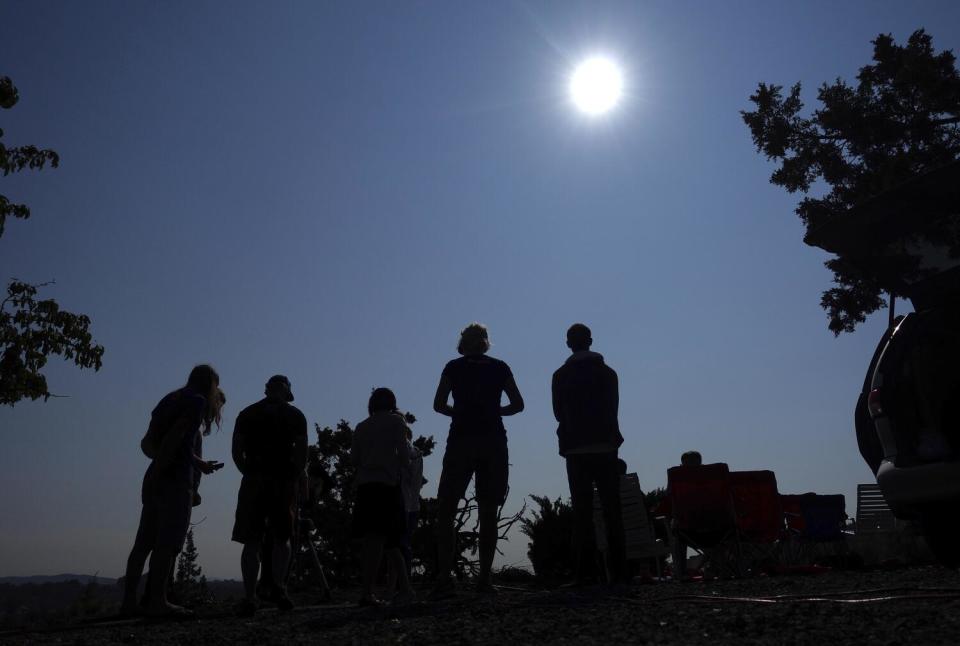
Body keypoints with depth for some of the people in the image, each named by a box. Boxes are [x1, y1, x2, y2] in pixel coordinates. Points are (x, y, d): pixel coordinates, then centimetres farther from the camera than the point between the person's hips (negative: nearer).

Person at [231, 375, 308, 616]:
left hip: (254, 481, 1)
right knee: (282, 537, 13)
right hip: (283, 481, -1)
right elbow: (302, 453, -1)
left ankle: (250, 598, -4)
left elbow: (237, 452, 6)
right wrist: (294, 478, 8)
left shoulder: (246, 414, 12)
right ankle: (278, 586, -5)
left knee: (251, 542, 2)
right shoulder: (295, 415, 7)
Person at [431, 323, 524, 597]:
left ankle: (445, 577, -11)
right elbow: (518, 404, 7)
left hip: (461, 441, -2)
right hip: (494, 443, 2)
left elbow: (439, 405, 1)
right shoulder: (500, 367, 9)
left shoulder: (454, 367, 5)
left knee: (445, 512, 1)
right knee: (488, 514, 7)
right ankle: (484, 577, 2)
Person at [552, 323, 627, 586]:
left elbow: (558, 413, 6)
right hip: (606, 446, 1)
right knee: (612, 510, 4)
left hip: (575, 448, -1)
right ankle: (618, 570, 1)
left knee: (582, 511, 0)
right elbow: (613, 409, 6)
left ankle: (584, 571, -4)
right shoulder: (607, 372, 6)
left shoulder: (560, 376, 2)